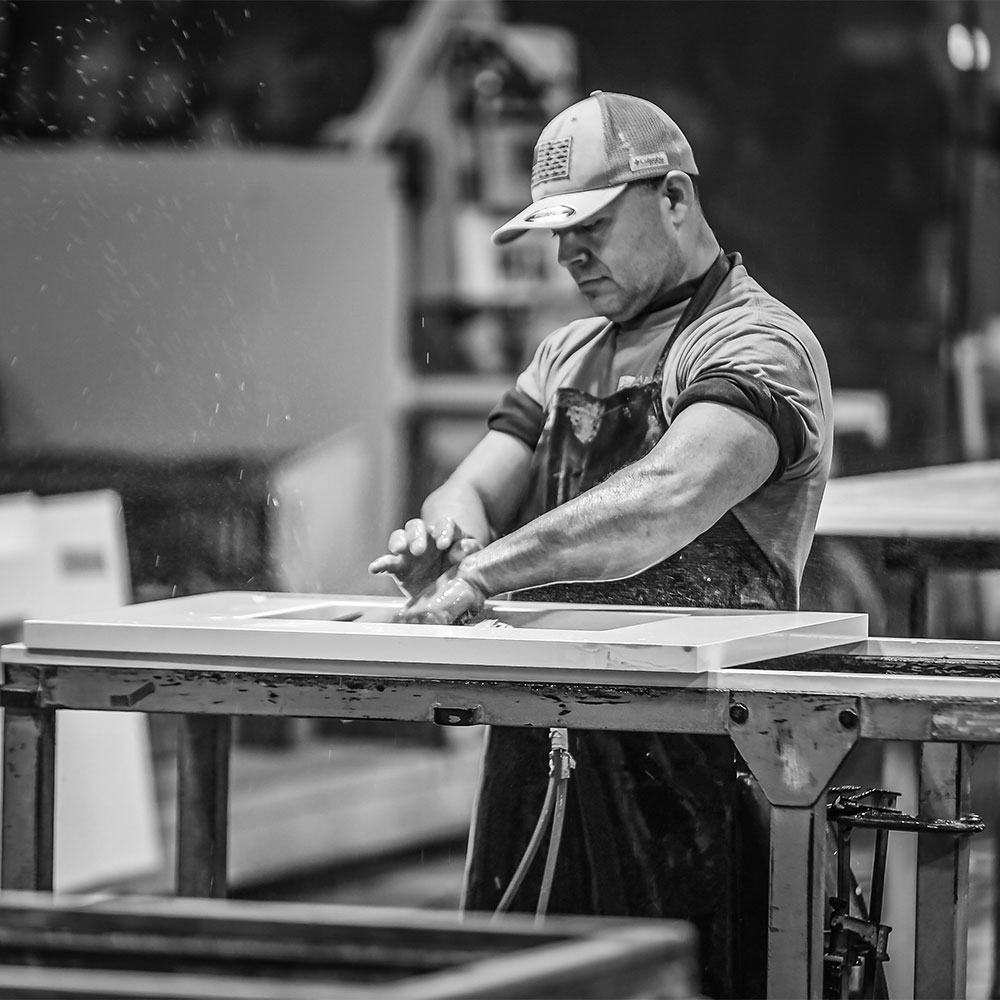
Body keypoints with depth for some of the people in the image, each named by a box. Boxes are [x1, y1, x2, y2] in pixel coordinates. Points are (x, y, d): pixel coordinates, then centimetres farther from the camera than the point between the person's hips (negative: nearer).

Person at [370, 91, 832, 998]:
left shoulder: (758, 344, -6)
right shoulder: (568, 356, 21)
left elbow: (670, 499, -24)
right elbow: (476, 494, 11)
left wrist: (485, 572, -32)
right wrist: (446, 531, -14)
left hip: (689, 757, -7)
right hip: (544, 745, 7)